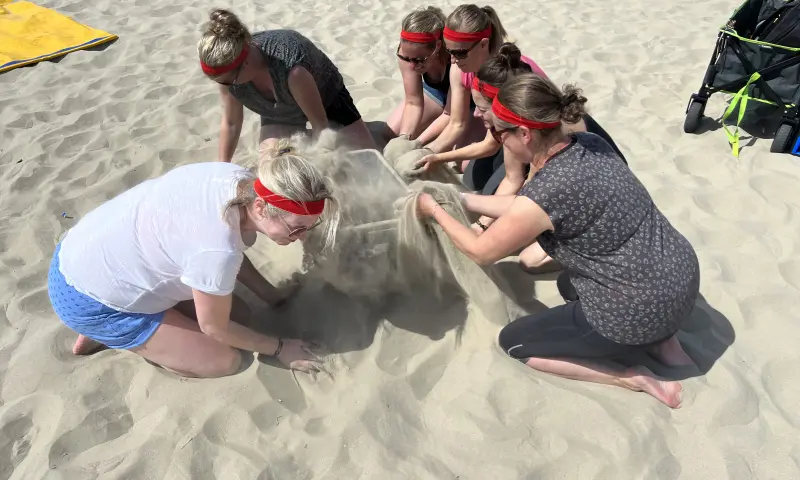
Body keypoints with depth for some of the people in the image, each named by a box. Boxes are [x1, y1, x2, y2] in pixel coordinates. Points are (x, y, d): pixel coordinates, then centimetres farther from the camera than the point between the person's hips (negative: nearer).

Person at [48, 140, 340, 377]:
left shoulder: (241, 181, -16)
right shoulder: (217, 250, -38)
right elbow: (215, 328, -18)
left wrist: (275, 298, 6)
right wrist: (278, 348, -5)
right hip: (86, 299, -8)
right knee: (224, 361, -5)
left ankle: (113, 332, 17)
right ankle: (105, 333, 6)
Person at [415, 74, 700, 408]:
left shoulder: (546, 192, -25)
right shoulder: (591, 144, -2)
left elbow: (481, 252, -8)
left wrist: (437, 211, 6)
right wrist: (461, 199, 16)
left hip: (639, 313, -8)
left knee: (513, 341, 10)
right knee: (569, 286, 35)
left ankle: (634, 379, 5)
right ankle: (662, 342, 21)